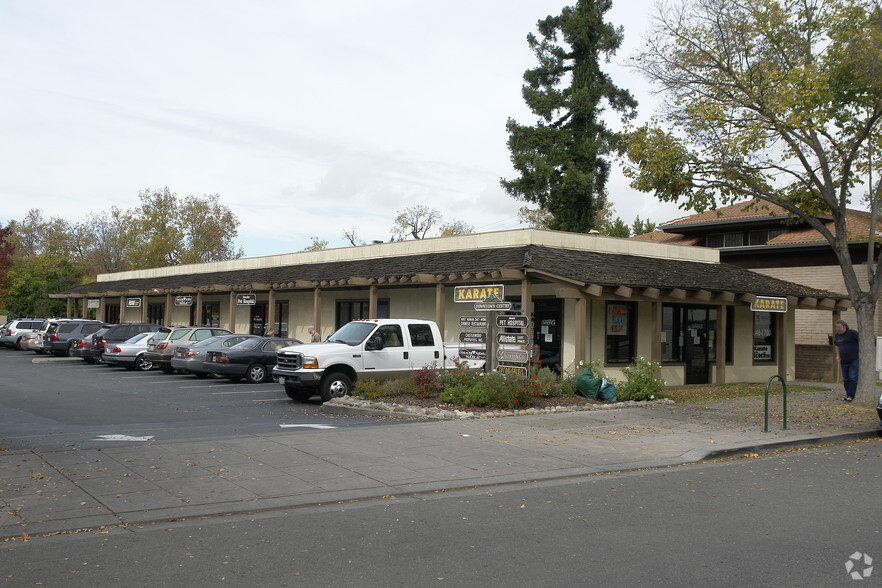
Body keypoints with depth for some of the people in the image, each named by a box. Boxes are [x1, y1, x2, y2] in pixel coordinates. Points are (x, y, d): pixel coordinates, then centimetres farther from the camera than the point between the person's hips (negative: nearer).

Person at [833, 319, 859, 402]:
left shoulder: (852, 333, -9)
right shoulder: (836, 336, 10)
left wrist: (860, 353, -12)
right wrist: (837, 355, 15)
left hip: (854, 360, -7)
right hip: (844, 361, 7)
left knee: (853, 378, -9)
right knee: (846, 379, 9)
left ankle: (851, 395, -8)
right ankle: (848, 394, 17)